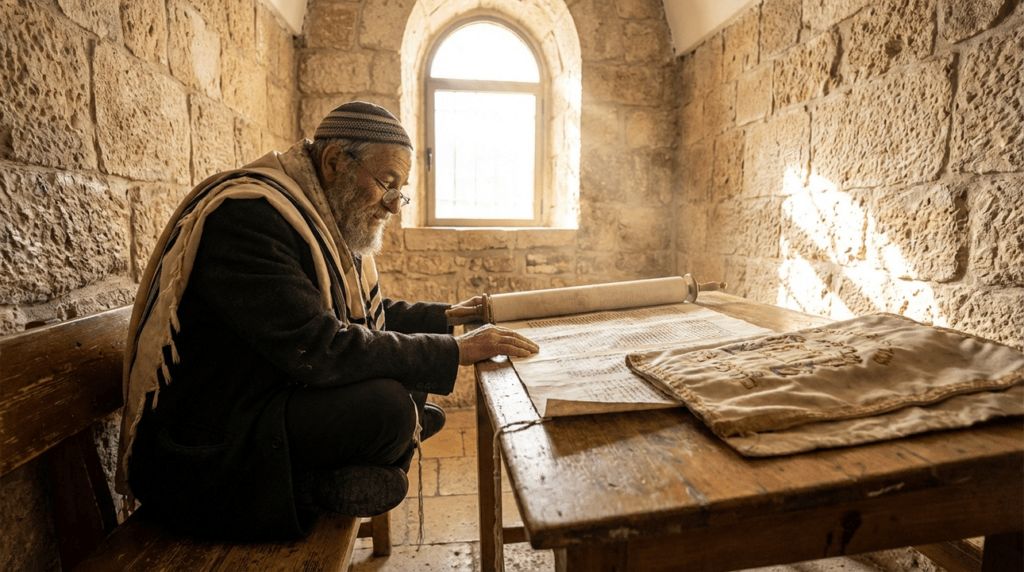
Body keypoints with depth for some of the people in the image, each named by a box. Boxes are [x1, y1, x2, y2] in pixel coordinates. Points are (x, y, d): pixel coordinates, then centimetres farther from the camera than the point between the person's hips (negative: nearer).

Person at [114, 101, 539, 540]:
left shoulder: (328, 223, 6)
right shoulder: (245, 216, -24)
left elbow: (371, 314, 18)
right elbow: (321, 351, -32)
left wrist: (446, 316, 6)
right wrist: (455, 351, -27)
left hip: (276, 406, 9)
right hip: (205, 454, -9)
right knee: (387, 404, -27)